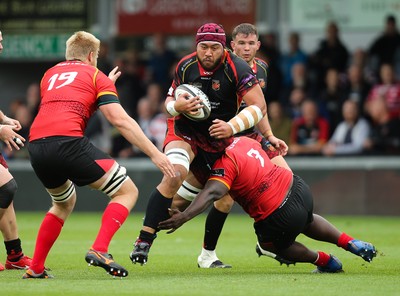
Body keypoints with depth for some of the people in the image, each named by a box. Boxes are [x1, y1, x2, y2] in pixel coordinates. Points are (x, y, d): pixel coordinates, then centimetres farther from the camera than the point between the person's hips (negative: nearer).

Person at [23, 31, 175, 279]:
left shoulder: (50, 74, 28)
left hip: (36, 146, 6)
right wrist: (154, 153, 0)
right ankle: (99, 250, -14)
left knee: (64, 203, 32)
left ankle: (35, 268, 25)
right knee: (127, 191, 6)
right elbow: (120, 120, 0)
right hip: (69, 143, -6)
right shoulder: (96, 75, 13)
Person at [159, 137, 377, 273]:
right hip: (298, 188, 7)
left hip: (279, 217, -7)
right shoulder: (244, 140, 4)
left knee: (271, 245, 28)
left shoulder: (226, 162, -21)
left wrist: (184, 216, -42)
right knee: (307, 222, 42)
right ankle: (353, 244, 40)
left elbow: (212, 193, -35)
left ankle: (325, 261, 40)